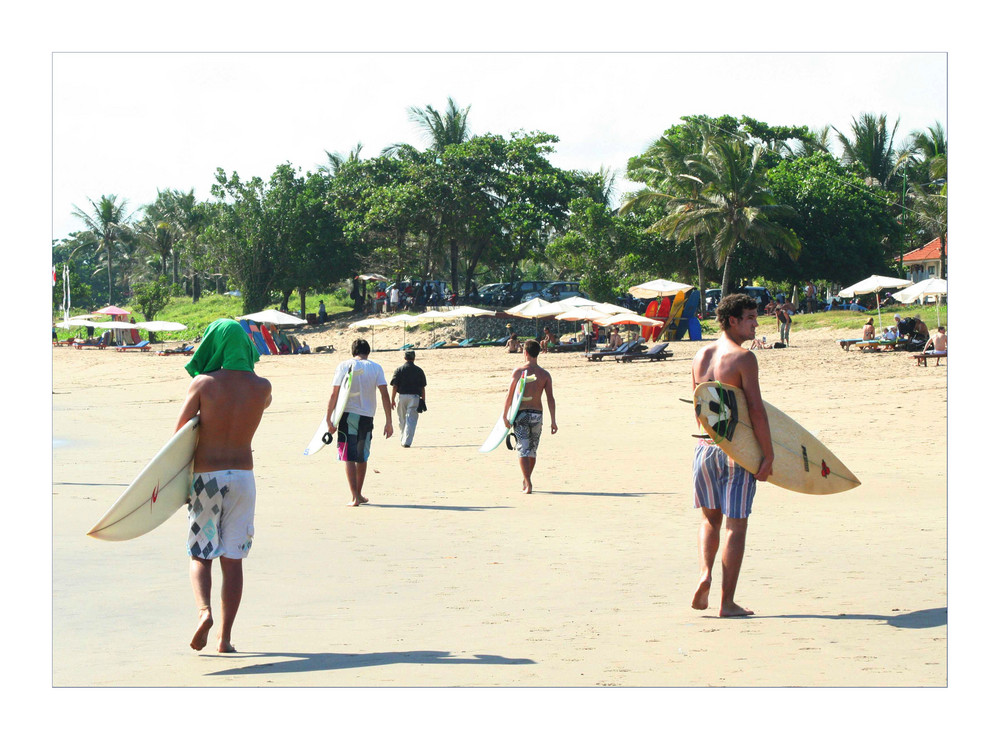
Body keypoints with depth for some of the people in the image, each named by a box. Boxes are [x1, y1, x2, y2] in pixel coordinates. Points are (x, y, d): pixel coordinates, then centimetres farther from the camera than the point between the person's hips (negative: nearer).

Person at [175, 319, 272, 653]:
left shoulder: (203, 383, -7)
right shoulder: (262, 386, 0)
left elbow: (180, 431, -7)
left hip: (206, 477, -2)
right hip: (243, 475, 2)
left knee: (200, 556, 11)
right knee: (232, 560, 7)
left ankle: (204, 611, -15)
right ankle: (225, 636, 6)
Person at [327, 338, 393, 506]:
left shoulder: (344, 366, -2)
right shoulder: (376, 367, 2)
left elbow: (334, 395, -6)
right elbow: (385, 394, -4)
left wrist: (328, 419, 0)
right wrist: (389, 422, -2)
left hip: (347, 416, -2)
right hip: (367, 417, 2)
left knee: (349, 457, -1)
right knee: (362, 457, 17)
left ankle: (354, 497, -11)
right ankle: (359, 495, 29)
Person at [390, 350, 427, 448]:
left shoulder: (399, 369, 1)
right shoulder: (419, 370, 4)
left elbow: (395, 386, -3)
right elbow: (423, 388, 4)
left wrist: (393, 400, 2)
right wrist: (423, 401, 10)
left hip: (402, 396, 1)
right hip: (415, 397, -1)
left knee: (402, 420, 15)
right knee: (411, 420, -2)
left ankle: (402, 440, 22)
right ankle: (407, 441, -12)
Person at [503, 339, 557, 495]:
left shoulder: (518, 371, -5)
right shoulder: (545, 374, 3)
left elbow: (509, 395, -6)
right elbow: (550, 398, -2)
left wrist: (505, 416, 1)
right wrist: (553, 421, 0)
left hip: (521, 414, -3)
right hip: (537, 415, 3)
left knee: (523, 450, -3)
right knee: (533, 450, 17)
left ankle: (528, 484, -15)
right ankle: (526, 482, 29)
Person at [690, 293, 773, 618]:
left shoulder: (700, 356, 8)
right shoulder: (743, 357, -13)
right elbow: (756, 409, -16)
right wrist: (768, 454, -12)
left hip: (704, 446, 6)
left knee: (710, 517, 22)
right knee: (735, 524, 1)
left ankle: (705, 573, 0)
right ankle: (727, 601, 3)